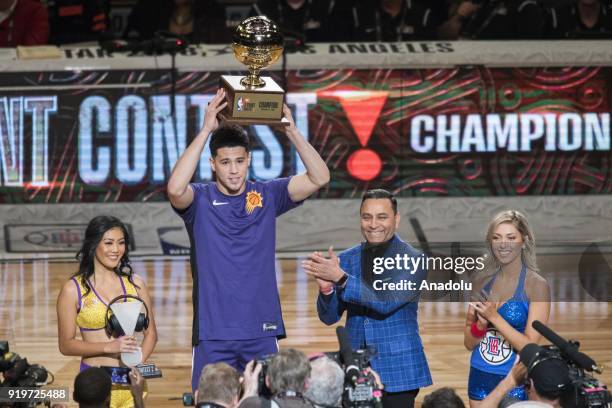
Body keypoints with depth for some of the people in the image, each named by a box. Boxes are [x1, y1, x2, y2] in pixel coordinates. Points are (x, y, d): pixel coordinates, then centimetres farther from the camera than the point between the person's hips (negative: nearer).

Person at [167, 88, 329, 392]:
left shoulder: (267, 196, 5)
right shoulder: (201, 200, -2)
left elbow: (319, 178, -5)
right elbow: (175, 188, -25)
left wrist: (291, 130, -16)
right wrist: (206, 130, -25)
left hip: (261, 330, 2)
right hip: (213, 333, -2)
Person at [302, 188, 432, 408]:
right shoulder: (346, 259, 6)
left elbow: (386, 301, -20)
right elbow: (329, 317, 6)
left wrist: (340, 278, -26)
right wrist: (326, 288, -16)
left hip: (397, 372, -4)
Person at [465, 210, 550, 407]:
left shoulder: (537, 285, -10)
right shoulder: (482, 283, 4)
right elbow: (468, 343, 7)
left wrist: (494, 317, -21)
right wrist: (480, 325, -12)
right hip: (479, 376, 4)